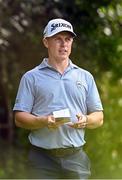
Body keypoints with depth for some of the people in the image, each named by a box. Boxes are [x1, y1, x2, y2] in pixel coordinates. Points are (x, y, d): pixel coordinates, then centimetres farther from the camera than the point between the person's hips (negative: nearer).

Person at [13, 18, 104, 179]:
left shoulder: (85, 77, 15)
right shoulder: (31, 78, 6)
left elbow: (99, 117, 14)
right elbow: (20, 118, 0)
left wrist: (85, 120, -9)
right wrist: (44, 121, -18)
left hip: (76, 157, 3)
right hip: (43, 158, -2)